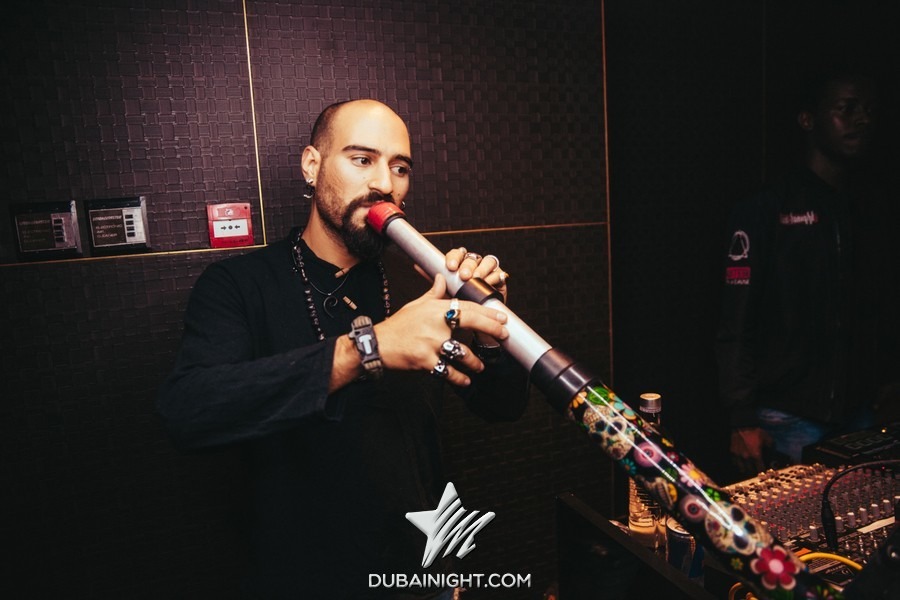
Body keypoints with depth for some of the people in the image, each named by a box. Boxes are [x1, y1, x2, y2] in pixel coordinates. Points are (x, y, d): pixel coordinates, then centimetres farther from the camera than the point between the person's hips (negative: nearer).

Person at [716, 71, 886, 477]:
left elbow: (880, 316, 10)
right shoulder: (765, 211, -8)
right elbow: (736, 325, -12)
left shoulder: (871, 212, 10)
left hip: (858, 416, 6)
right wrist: (743, 421, -16)